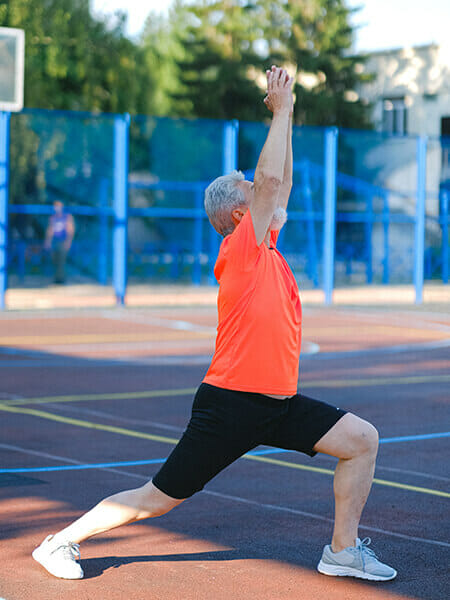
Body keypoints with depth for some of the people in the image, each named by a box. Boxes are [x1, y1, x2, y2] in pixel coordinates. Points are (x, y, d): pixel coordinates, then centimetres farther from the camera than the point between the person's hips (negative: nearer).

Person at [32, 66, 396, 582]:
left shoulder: (264, 245, 10)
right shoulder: (241, 249, -13)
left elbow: (280, 185, 19)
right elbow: (270, 178, -21)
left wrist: (286, 114, 13)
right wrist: (281, 109, -10)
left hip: (279, 404, 9)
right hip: (231, 403, -8)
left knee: (362, 439, 1)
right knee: (158, 499, -2)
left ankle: (343, 550, 9)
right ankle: (61, 542, 13)